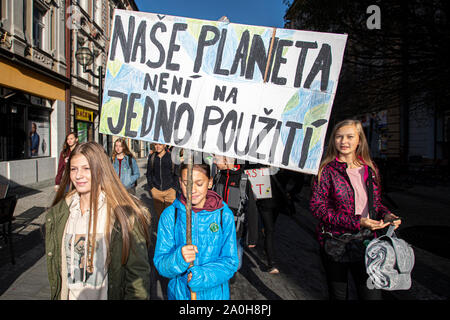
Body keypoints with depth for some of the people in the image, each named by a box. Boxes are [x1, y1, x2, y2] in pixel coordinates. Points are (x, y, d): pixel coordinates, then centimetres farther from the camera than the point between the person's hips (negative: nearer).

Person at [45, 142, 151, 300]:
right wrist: (56, 295, 8)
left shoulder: (125, 214, -19)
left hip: (109, 295, -4)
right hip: (68, 295, 4)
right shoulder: (57, 214, -3)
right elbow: (54, 266, 7)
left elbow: (139, 273, -15)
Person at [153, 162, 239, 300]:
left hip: (215, 293, 0)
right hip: (179, 292, 1)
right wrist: (178, 258, -31)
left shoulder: (225, 215, -12)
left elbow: (230, 261, -8)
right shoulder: (169, 215, -11)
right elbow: (160, 263, -11)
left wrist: (204, 276, -24)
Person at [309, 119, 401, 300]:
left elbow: (375, 203, 18)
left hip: (365, 243, 3)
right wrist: (356, 222, -19)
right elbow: (317, 206, -13)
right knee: (338, 295, 13)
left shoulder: (369, 169, 7)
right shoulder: (327, 170, -7)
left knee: (372, 294, 3)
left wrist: (386, 215, -5)